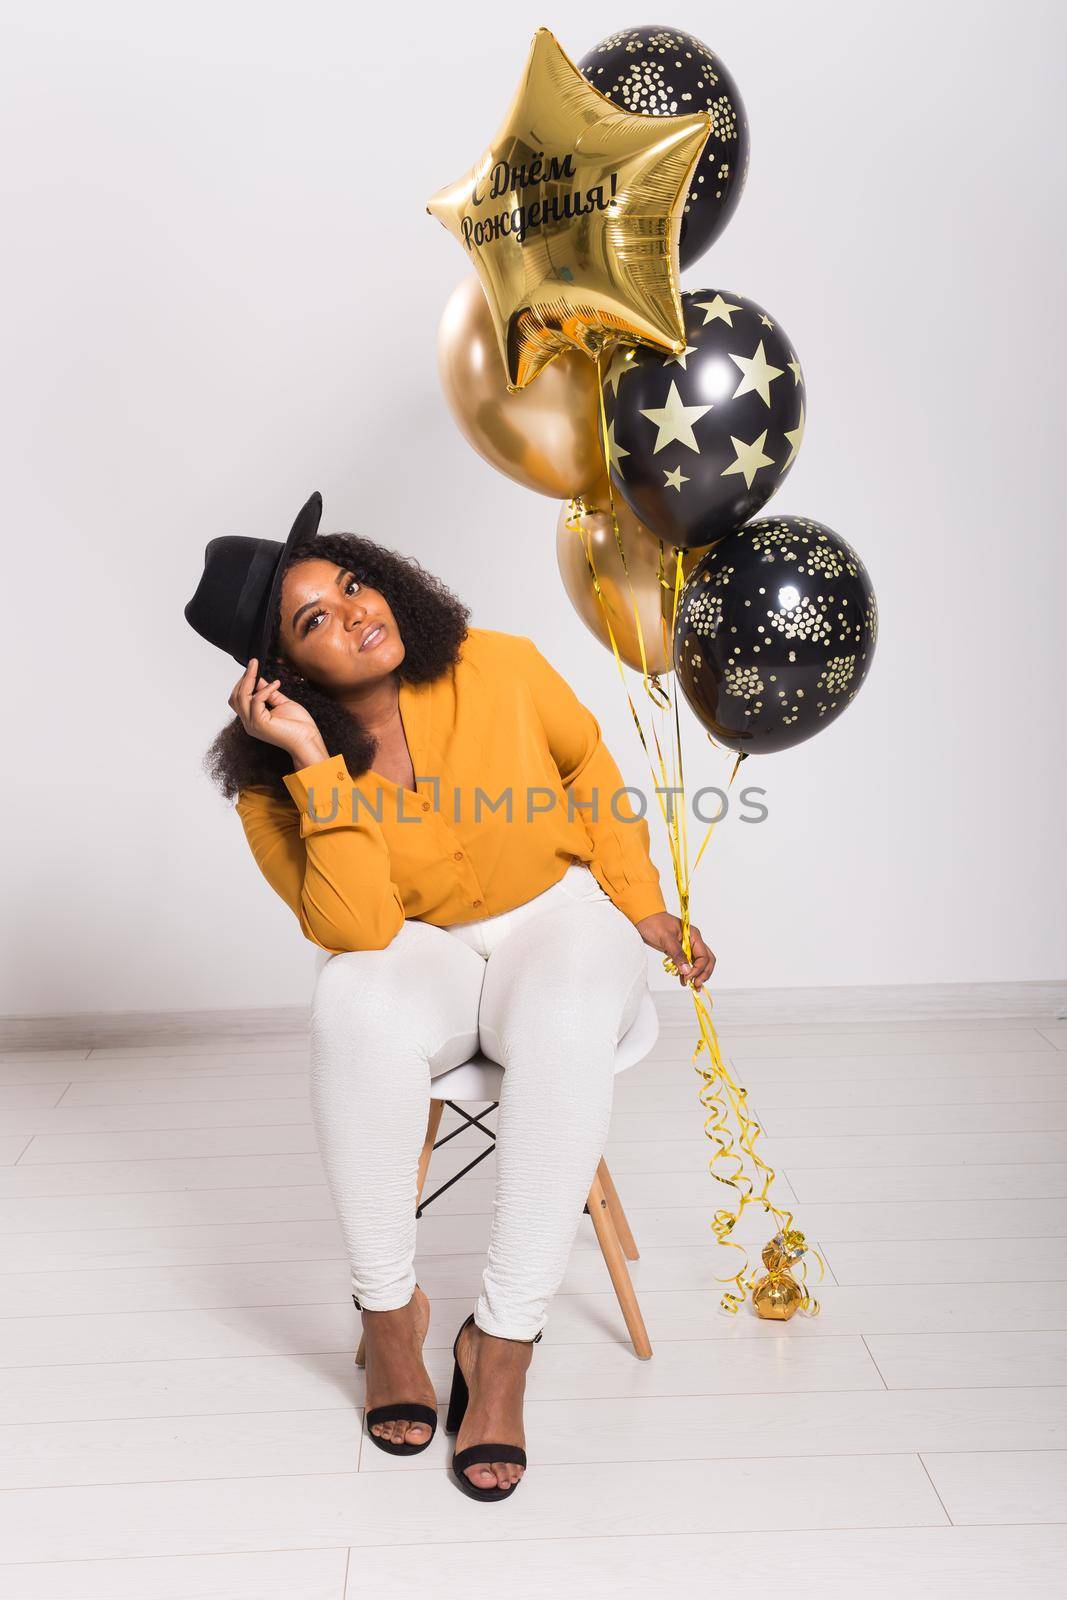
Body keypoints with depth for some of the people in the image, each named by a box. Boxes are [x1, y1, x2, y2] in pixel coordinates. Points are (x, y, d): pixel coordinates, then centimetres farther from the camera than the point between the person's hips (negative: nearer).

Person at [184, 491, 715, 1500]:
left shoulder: (499, 670, -12)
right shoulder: (273, 784, -14)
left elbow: (589, 771, 7)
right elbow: (357, 930, -25)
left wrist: (641, 905, 3)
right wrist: (316, 763, -30)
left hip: (557, 916, 0)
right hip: (418, 950, 0)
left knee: (567, 1023, -36)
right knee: (359, 1010, -36)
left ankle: (502, 1341, -26)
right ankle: (387, 1308, -17)